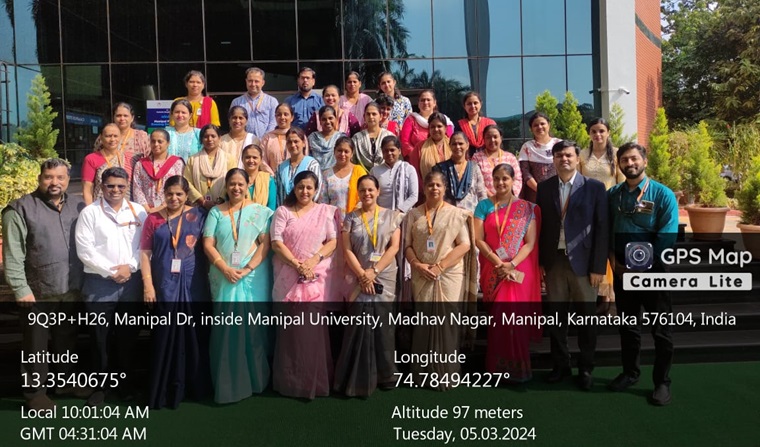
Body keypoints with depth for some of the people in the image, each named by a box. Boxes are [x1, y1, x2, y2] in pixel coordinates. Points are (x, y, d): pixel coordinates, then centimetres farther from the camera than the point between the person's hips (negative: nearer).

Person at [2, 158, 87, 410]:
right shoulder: (21, 209, -8)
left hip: (71, 290, 4)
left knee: (68, 339, 19)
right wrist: (20, 289, -15)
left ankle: (66, 381, 36)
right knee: (36, 344, 9)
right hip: (37, 292, -4)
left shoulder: (78, 206, 6)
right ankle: (35, 392, 22)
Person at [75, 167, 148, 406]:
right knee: (100, 337, 5)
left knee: (128, 335, 11)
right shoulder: (89, 213, -2)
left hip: (132, 281, 2)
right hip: (99, 283, -2)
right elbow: (85, 250, -9)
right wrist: (111, 271, -13)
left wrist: (130, 266, -12)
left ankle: (125, 381, 26)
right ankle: (100, 385, 20)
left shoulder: (138, 211, 6)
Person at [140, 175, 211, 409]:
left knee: (194, 337, 9)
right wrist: (148, 285, -5)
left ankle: (196, 386, 24)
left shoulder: (198, 215, 4)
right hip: (164, 285, 0)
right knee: (164, 339, 4)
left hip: (193, 285, 0)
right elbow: (145, 253, 2)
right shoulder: (154, 219, 5)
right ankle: (163, 391, 16)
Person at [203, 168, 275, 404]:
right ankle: (227, 383, 10)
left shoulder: (260, 212, 5)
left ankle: (254, 379, 16)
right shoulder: (216, 212, 9)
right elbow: (208, 244, 2)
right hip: (224, 278, 1)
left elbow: (265, 243, -3)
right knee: (226, 329, 1)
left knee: (253, 327, 1)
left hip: (253, 278, -1)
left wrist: (247, 269, -15)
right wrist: (225, 269, -13)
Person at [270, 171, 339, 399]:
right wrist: (297, 264, -13)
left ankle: (315, 380, 8)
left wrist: (314, 260, -14)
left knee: (314, 327, -2)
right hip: (289, 276, 0)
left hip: (317, 276, 0)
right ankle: (290, 380, 10)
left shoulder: (325, 211, 9)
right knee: (290, 327, 0)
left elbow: (333, 241, 2)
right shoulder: (283, 211, 7)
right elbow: (276, 243, -3)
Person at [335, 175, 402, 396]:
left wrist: (374, 271, -13)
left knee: (383, 326, 2)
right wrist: (362, 275, -12)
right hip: (359, 280, 0)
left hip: (384, 279, 0)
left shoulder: (391, 215, 5)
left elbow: (394, 247, -3)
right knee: (359, 327, -2)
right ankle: (358, 379, 7)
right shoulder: (350, 218, 6)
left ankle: (385, 375, 15)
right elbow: (347, 250, 0)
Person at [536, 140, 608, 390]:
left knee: (586, 319, 8)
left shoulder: (594, 187, -2)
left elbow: (602, 229, -4)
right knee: (556, 318, 10)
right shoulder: (544, 187, 6)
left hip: (583, 262, -2)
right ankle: (560, 365, 26)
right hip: (553, 262, 2)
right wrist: (539, 262, 0)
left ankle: (585, 368, 25)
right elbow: (540, 226, 6)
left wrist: (598, 266, -8)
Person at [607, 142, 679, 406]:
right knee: (627, 325, 16)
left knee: (661, 330, 6)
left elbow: (667, 237, -15)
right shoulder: (612, 194, 3)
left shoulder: (663, 195, -10)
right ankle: (630, 373, 32)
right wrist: (614, 261, -6)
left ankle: (662, 383, 20)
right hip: (622, 270, 4)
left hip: (653, 271, -3)